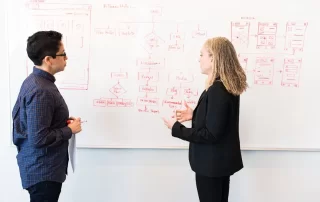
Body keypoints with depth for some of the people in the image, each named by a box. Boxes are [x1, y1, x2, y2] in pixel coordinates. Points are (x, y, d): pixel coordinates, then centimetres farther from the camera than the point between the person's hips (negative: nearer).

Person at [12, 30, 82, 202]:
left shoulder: (33, 81, 5)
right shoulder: (41, 91, -26)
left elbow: (20, 116, 16)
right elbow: (39, 138, -28)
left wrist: (63, 122, 6)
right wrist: (69, 130, -13)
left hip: (40, 167, 10)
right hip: (43, 171, -10)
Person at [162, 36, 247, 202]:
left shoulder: (217, 90, -26)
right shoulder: (228, 86, 4)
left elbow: (210, 134, -26)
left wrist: (177, 128, -18)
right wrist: (194, 115, 7)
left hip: (211, 163, -9)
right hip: (221, 160, 9)